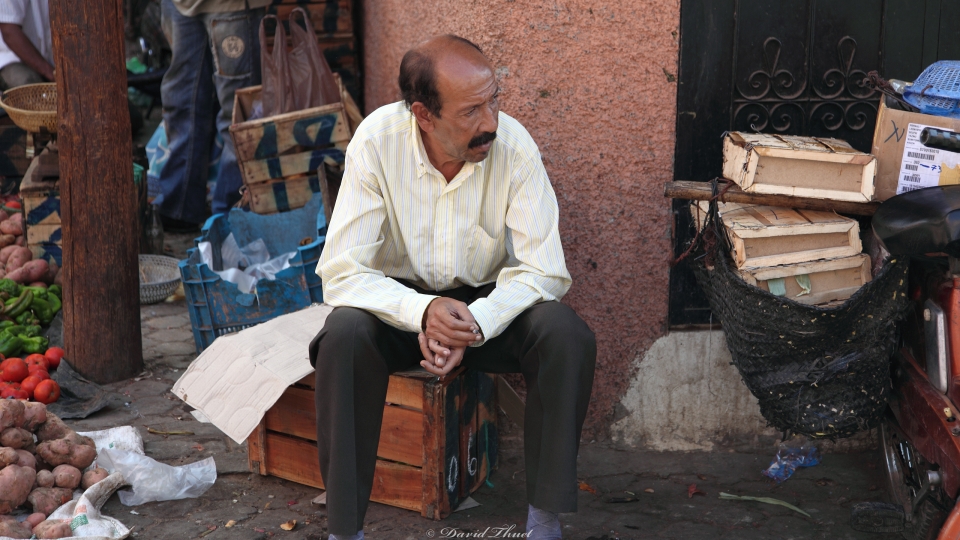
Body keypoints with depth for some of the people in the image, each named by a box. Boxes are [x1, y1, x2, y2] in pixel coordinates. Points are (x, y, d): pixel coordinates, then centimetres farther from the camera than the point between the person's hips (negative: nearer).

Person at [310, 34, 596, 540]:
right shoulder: (377, 142, -21)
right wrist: (422, 311, -39)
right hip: (399, 298, -1)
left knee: (569, 337, -27)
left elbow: (543, 270, -16)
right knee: (345, 337, -33)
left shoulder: (513, 144, -19)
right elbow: (341, 272, -22)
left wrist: (475, 325, -33)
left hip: (489, 299, 1)